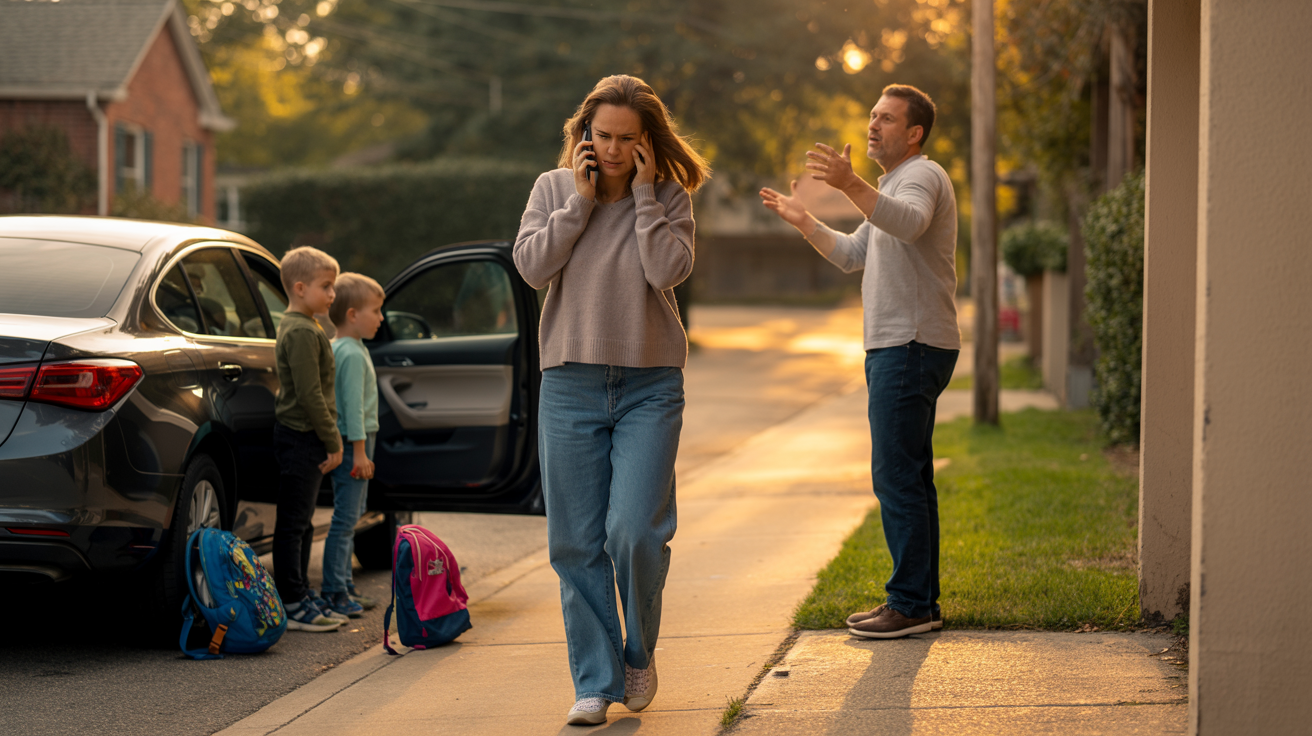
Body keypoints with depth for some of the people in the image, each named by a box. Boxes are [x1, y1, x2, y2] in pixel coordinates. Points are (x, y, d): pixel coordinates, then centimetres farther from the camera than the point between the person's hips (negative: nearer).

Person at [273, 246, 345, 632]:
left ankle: (300, 597, 21)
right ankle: (292, 604, -3)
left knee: (301, 523, 14)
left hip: (302, 438, 11)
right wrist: (333, 441, -16)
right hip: (300, 437, -11)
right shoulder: (302, 332, -16)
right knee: (293, 523, -6)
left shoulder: (298, 327, 17)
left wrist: (329, 440, 20)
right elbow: (310, 394, -20)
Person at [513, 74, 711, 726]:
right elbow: (531, 266, -8)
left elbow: (669, 269, -14)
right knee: (577, 543, 1)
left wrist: (643, 194, -11)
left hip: (649, 386, -1)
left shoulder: (668, 198, 2)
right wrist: (580, 200, -10)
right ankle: (595, 681, 10)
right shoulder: (553, 189, 6)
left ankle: (639, 654, 13)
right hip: (570, 384, 2)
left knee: (635, 531, -12)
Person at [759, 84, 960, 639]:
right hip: (894, 347, 11)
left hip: (911, 347, -11)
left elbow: (908, 222, -34)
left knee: (897, 476, -11)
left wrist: (850, 185, -46)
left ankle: (911, 603, -9)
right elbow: (852, 255, 31)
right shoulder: (893, 186, 24)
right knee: (907, 478, 12)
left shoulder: (921, 176, -10)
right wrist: (802, 221, 22)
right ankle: (919, 600, 16)